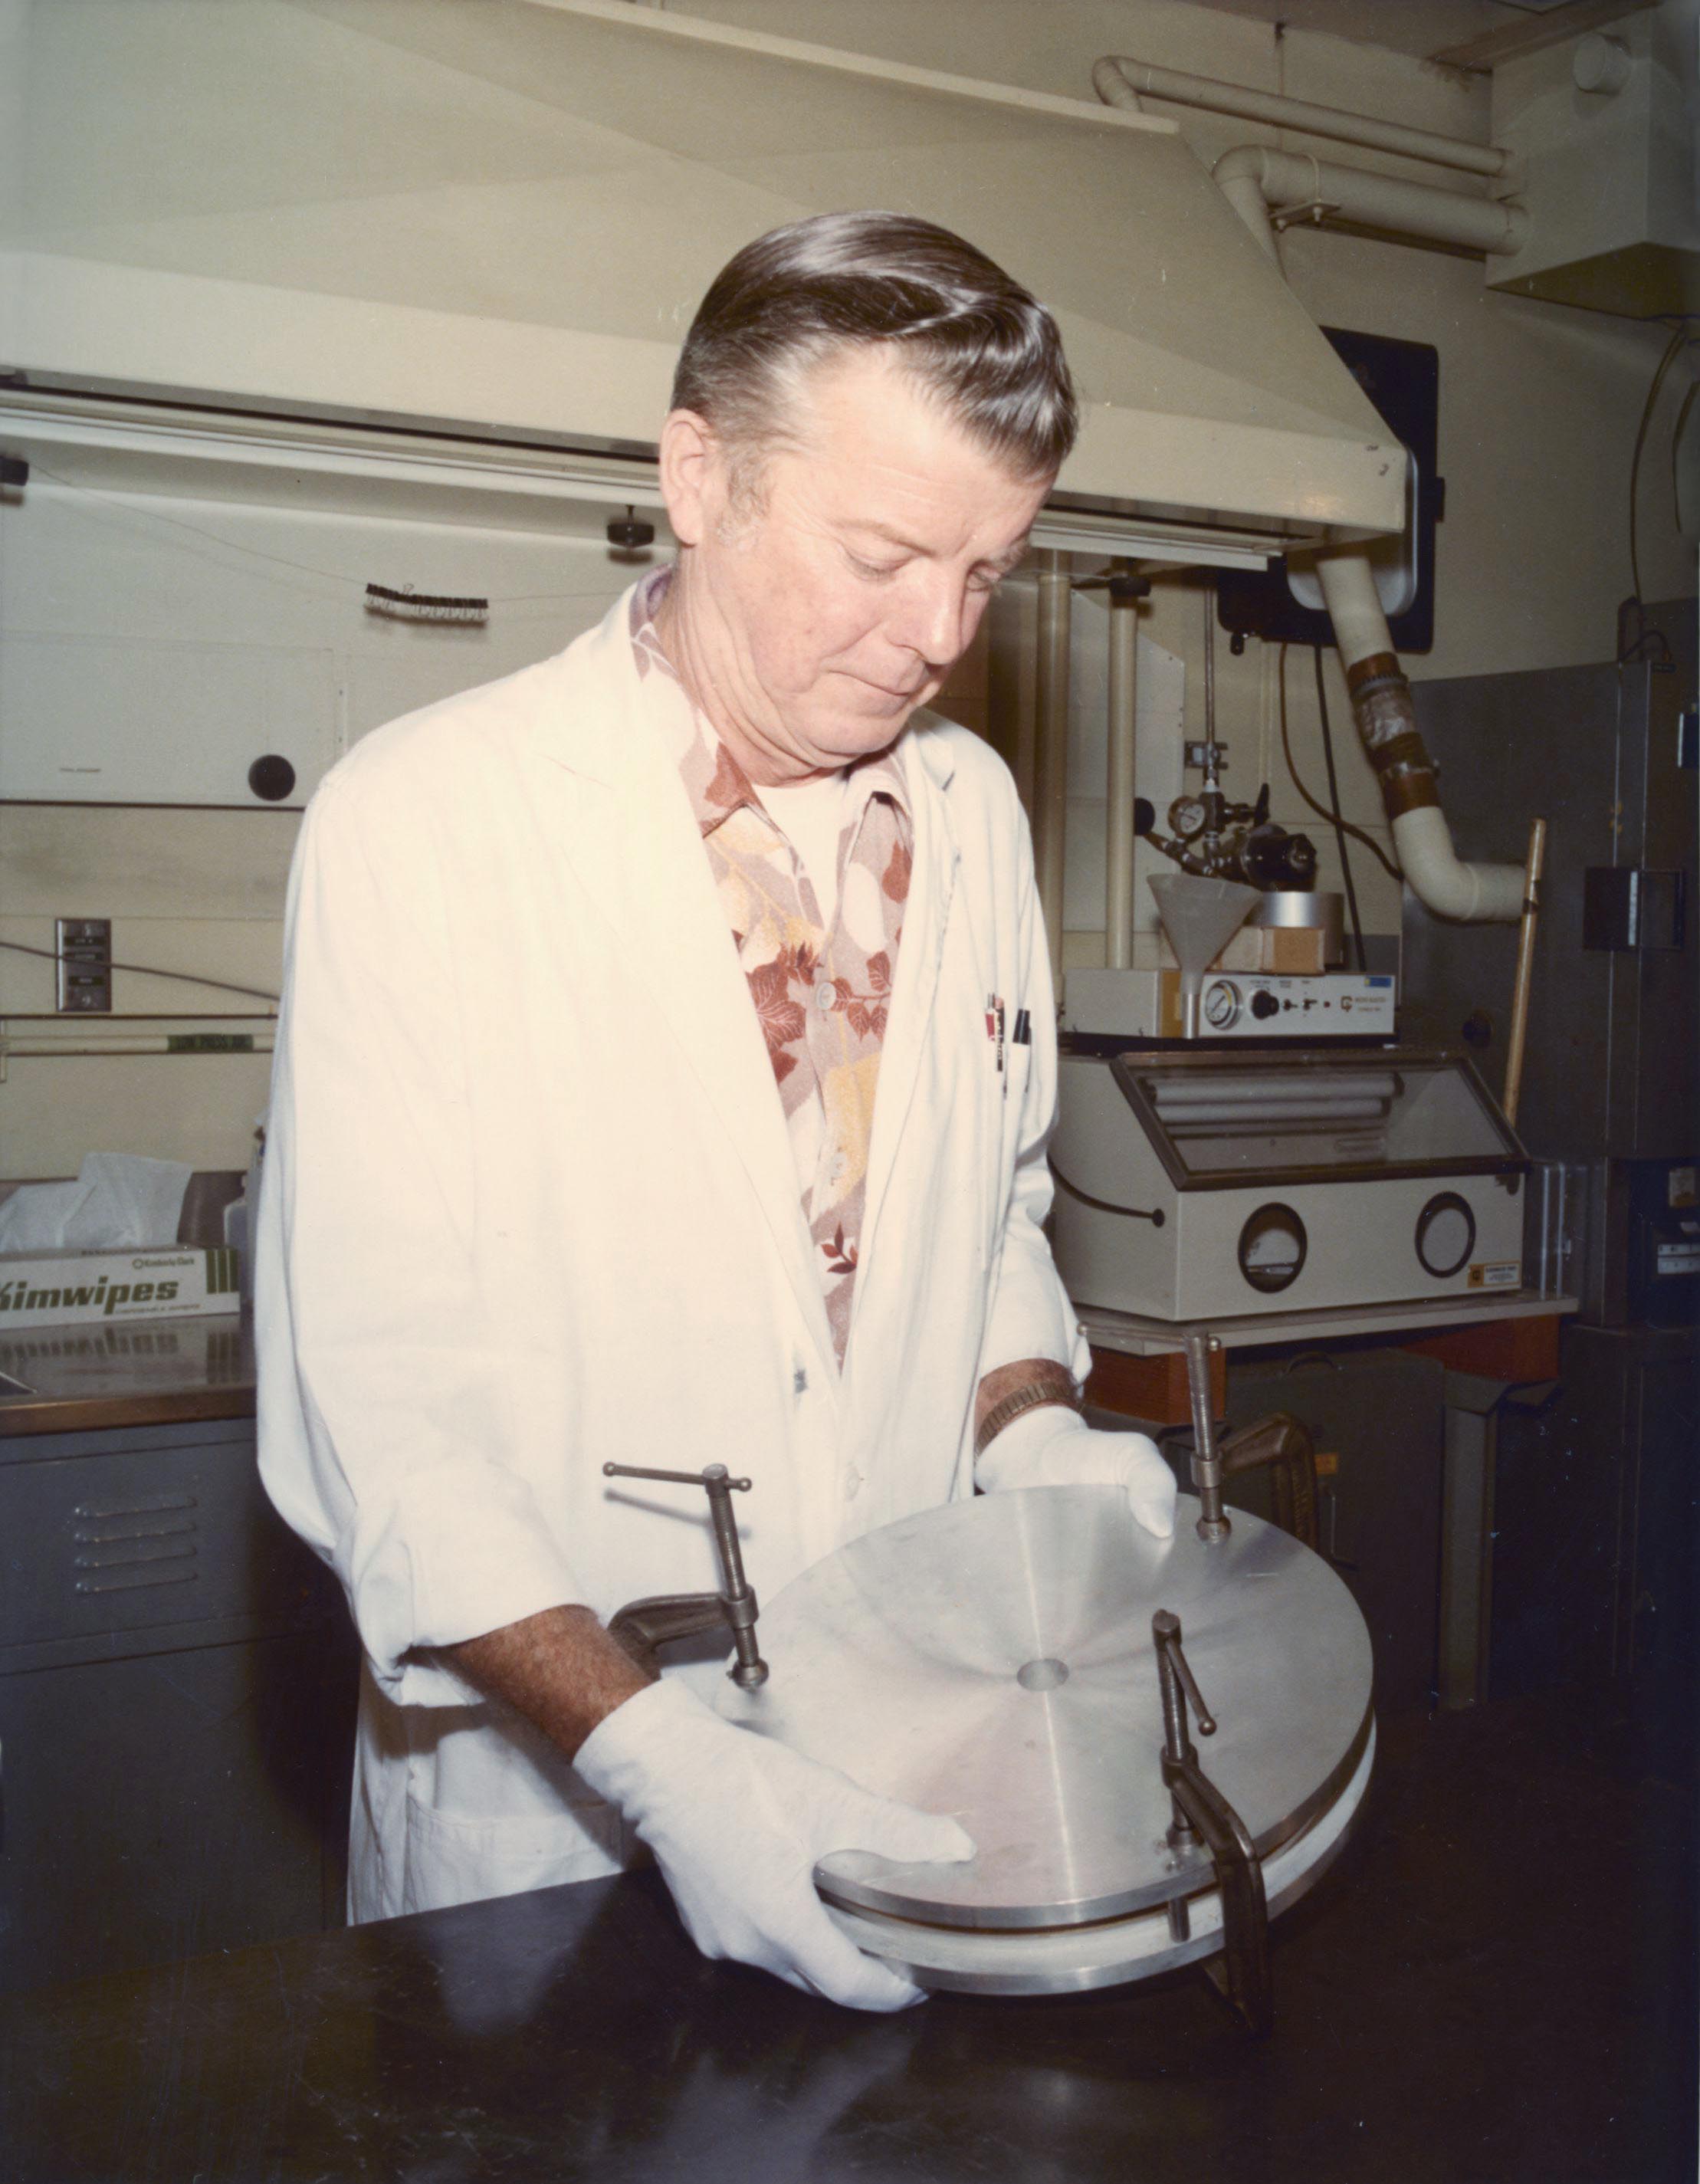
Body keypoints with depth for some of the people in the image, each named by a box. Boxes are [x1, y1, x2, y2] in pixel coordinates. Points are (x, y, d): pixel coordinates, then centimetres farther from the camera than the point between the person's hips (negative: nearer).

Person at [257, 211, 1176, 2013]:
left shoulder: (970, 810, 4)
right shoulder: (423, 820, -15)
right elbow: (370, 1400, -17)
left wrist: (1027, 1429, -3)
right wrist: (647, 1754, -26)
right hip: (539, 1798, -4)